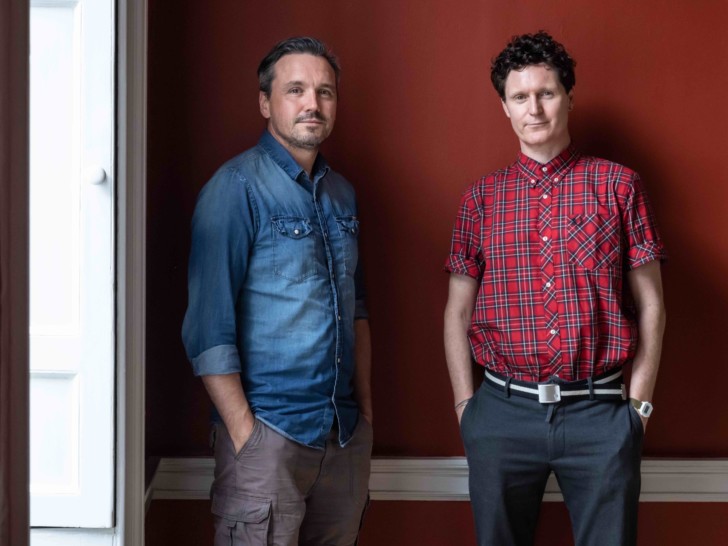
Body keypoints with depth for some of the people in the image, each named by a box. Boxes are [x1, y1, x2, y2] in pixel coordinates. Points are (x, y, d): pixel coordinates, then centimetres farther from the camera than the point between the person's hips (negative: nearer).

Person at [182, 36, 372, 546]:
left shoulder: (341, 193, 12)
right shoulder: (237, 188, -9)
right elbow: (208, 327, -13)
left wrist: (365, 410, 15)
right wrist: (243, 434, -16)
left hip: (346, 432, 6)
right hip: (268, 428, -6)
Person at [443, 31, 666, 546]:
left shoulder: (618, 185, 2)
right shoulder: (482, 198, 6)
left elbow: (650, 304, 3)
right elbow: (458, 311, 9)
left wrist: (640, 403, -2)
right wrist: (466, 403, 2)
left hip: (600, 411, -1)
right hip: (504, 412, 1)